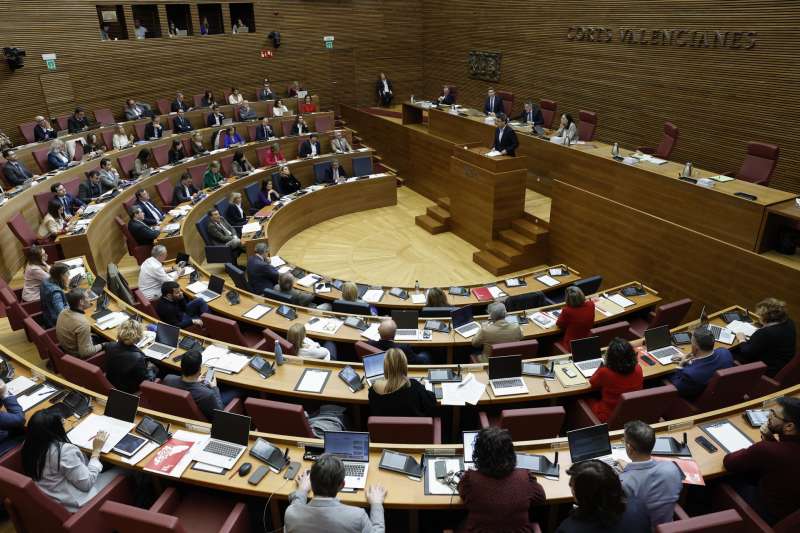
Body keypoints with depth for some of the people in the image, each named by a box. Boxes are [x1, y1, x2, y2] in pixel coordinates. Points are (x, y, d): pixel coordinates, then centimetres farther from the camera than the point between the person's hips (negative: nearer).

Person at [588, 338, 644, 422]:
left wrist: (603, 365, 2)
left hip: (609, 417, -4)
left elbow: (592, 383, -3)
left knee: (588, 400, 25)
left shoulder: (605, 373, -26)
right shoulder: (638, 370, -15)